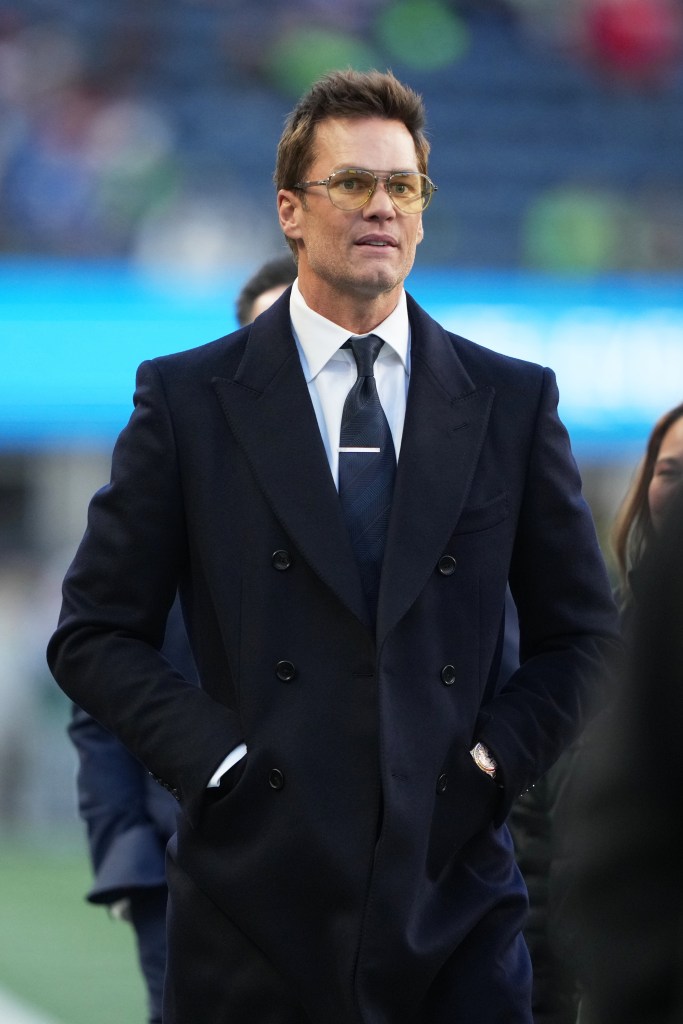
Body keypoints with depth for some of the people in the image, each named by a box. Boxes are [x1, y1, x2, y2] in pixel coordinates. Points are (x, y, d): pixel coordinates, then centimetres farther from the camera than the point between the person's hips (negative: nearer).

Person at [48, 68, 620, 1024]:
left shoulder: (514, 400, 9)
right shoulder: (188, 398, 4)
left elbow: (581, 628, 15)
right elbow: (95, 633, 4)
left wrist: (500, 751, 0)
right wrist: (215, 752, -8)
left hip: (454, 891, 1)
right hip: (260, 898, -1)